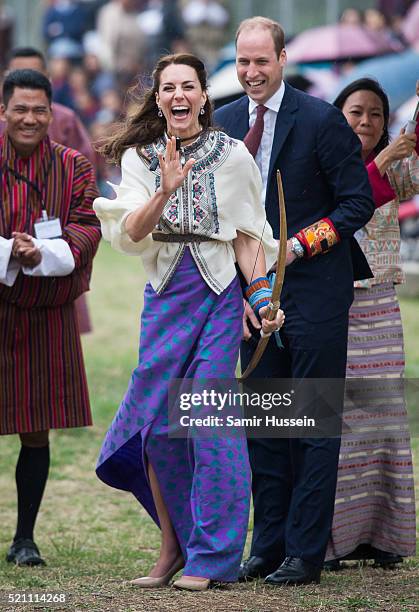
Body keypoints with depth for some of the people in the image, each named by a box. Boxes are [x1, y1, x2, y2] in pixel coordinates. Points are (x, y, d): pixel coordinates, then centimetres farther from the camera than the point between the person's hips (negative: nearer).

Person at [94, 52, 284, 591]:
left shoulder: (232, 156, 0)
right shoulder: (140, 158, 5)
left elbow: (248, 236, 5)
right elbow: (130, 234, -7)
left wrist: (263, 295, -6)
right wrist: (165, 191, -22)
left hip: (217, 295, -3)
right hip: (164, 297, 3)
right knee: (156, 423, 1)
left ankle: (209, 557, 0)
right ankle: (172, 547, 17)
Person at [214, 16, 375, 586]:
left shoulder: (322, 119, -8)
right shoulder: (223, 122, 8)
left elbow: (358, 202, -7)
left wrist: (298, 245, -16)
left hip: (314, 289, -5)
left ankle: (305, 553, 0)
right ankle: (268, 545, 16)